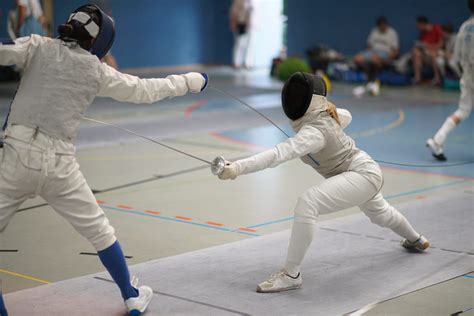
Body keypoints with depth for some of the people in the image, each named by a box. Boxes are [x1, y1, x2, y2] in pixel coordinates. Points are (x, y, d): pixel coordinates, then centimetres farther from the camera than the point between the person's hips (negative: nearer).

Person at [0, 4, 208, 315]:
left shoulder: (38, 47, 3)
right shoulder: (96, 70, 4)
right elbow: (145, 90, 13)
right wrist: (190, 81, 25)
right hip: (58, 162, 0)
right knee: (99, 230, 17)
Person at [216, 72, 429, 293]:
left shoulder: (314, 131, -33)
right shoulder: (324, 111, -7)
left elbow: (279, 154, -49)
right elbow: (346, 117, 17)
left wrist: (237, 167, -60)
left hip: (363, 175, -10)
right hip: (363, 170, 10)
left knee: (306, 203, -30)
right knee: (379, 213, 38)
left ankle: (291, 275, -23)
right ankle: (416, 240, 68)